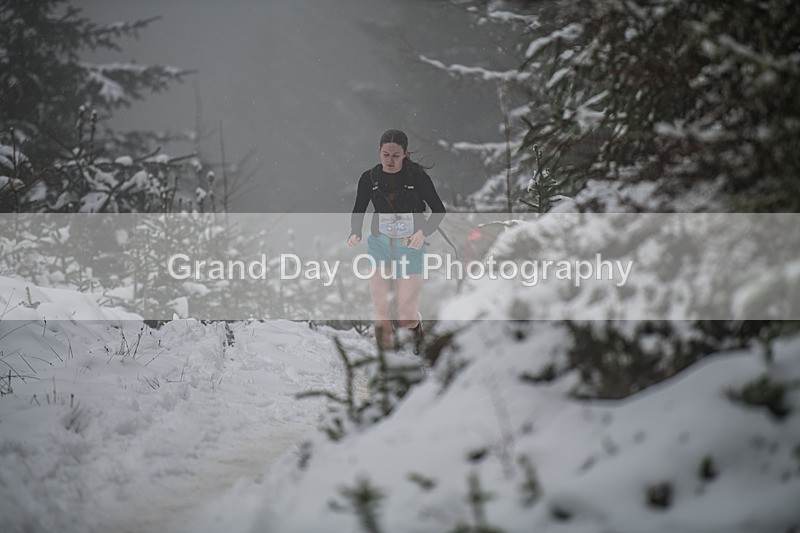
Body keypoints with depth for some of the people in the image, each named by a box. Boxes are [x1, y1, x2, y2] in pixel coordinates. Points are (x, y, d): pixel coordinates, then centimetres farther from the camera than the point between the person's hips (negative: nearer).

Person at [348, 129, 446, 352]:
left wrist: (423, 232, -20)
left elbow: (439, 210, -2)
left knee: (407, 316, -3)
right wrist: (355, 233, -12)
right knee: (381, 309, -7)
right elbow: (358, 211, 9)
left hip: (410, 246, -2)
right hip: (380, 244, 2)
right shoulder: (369, 178, -1)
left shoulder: (417, 176, -9)